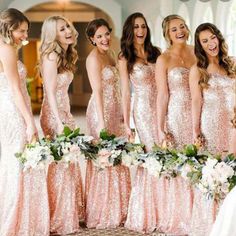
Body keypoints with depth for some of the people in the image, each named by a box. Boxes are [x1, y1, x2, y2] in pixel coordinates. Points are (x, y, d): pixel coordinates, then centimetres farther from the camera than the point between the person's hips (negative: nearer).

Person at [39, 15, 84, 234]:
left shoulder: (65, 55, 13)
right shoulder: (51, 56, -14)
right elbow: (50, 93, -18)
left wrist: (66, 118, 16)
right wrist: (59, 123, -22)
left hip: (64, 112, 9)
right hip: (54, 114, -9)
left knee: (69, 163, 13)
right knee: (60, 165, -4)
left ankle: (70, 213, 24)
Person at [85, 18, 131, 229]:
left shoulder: (109, 55, 14)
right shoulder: (94, 58, -12)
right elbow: (97, 91, -19)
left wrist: (122, 115, 16)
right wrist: (101, 122, -24)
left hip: (114, 112, 9)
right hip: (101, 112, -9)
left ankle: (116, 211, 22)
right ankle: (102, 214, 6)